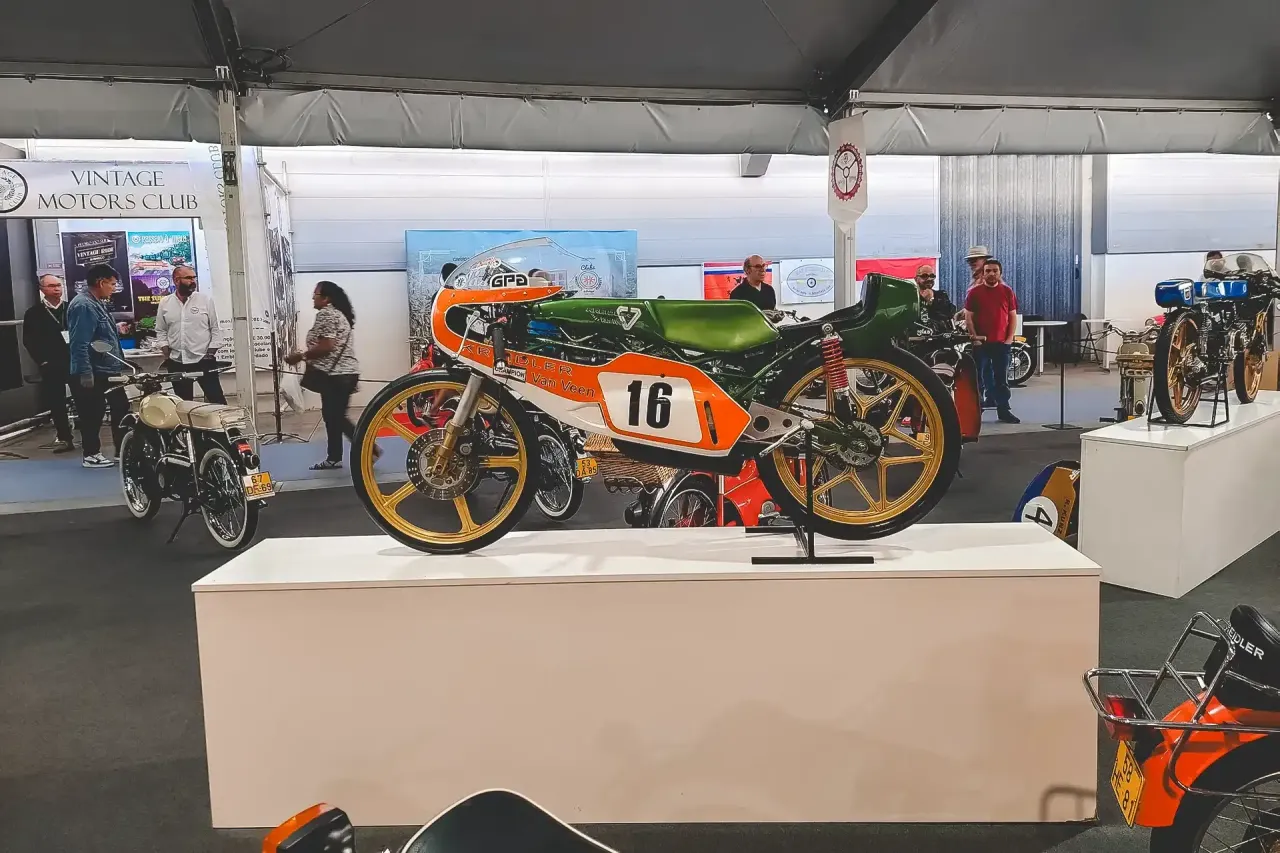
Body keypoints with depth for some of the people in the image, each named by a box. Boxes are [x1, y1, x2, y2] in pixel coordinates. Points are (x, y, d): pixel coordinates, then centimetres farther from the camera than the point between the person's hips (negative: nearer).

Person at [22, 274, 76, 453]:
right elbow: (29, 341, 1)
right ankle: (64, 438, 9)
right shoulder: (34, 313, 4)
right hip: (51, 365, -1)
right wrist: (42, 360, -7)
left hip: (76, 361, 1)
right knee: (56, 403, 2)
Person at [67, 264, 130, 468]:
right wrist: (85, 373, -27)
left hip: (108, 371, 10)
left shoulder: (97, 303, 14)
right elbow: (80, 343, -25)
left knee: (121, 410, 11)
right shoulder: (84, 305, -19)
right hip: (92, 374, -10)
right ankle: (91, 454, 12)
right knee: (93, 415, 1)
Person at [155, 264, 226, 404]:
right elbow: (161, 331, 11)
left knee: (216, 398, -5)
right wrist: (166, 354, 1)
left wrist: (210, 354, -7)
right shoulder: (165, 303, 5)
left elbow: (215, 329, -1)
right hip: (177, 363, 3)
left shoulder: (206, 300, -2)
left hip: (203, 360, -3)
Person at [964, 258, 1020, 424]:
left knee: (1002, 378, 6)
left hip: (1002, 342, 2)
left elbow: (1013, 316, 9)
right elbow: (968, 317, -1)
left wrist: (1010, 338, 0)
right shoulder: (974, 292, 0)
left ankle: (1003, 409, 12)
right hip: (981, 342, -2)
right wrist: (974, 337, -9)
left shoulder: (1007, 291, 6)